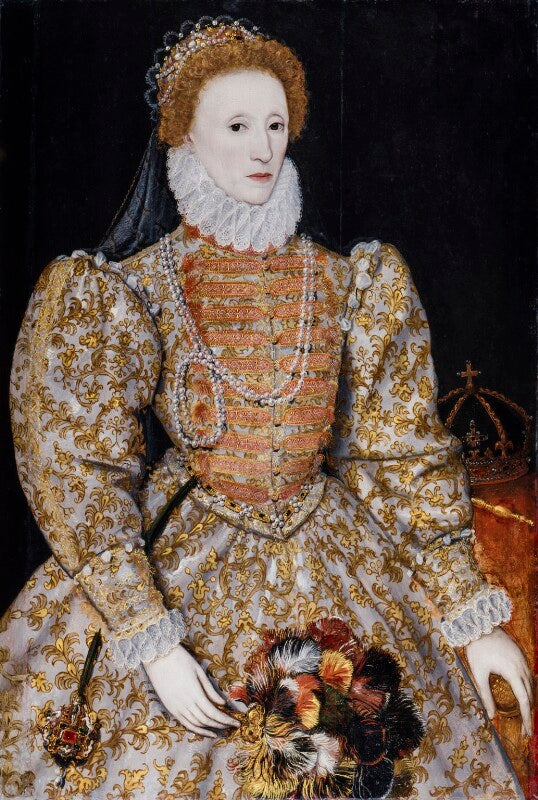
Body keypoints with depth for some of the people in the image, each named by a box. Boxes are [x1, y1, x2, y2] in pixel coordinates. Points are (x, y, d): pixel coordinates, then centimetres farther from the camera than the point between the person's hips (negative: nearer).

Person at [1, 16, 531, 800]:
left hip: (338, 575, 2)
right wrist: (152, 641, -17)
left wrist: (474, 620, 1)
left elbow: (404, 455, 4)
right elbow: (82, 476, -8)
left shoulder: (349, 287, 1)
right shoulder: (128, 294, -5)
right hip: (183, 568, -2)